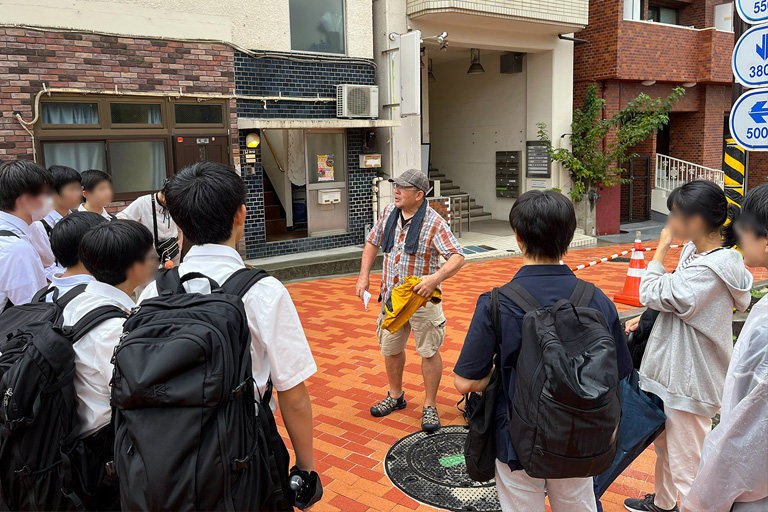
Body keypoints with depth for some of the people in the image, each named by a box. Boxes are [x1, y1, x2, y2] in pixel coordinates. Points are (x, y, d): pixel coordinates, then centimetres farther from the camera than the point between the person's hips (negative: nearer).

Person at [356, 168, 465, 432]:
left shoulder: (434, 223, -17)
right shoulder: (389, 213, 0)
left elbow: (457, 257, -22)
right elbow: (373, 242, 14)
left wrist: (435, 278, -39)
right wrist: (364, 276, 4)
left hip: (422, 299, -5)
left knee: (429, 352, 4)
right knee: (390, 348, 17)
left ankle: (430, 406, 20)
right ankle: (395, 396, 39)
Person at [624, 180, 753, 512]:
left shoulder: (709, 270, -27)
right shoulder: (694, 250, 2)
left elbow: (652, 294, -21)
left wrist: (661, 248, -12)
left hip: (690, 379, -10)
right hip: (671, 368, 10)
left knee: (686, 463, 2)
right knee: (665, 445, 29)